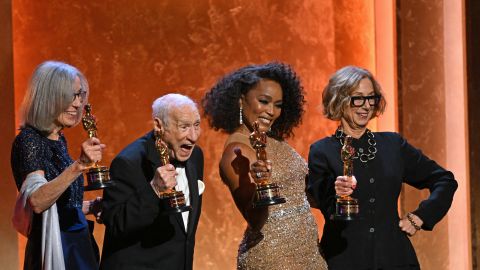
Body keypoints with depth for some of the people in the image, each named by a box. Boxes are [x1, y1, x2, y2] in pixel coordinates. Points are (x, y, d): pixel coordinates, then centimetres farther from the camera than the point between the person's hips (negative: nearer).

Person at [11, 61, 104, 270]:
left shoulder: (58, 139, 11)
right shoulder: (29, 139, -13)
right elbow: (37, 202, -28)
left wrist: (96, 205, 7)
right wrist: (79, 165, -36)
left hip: (78, 246, 8)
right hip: (54, 250, -8)